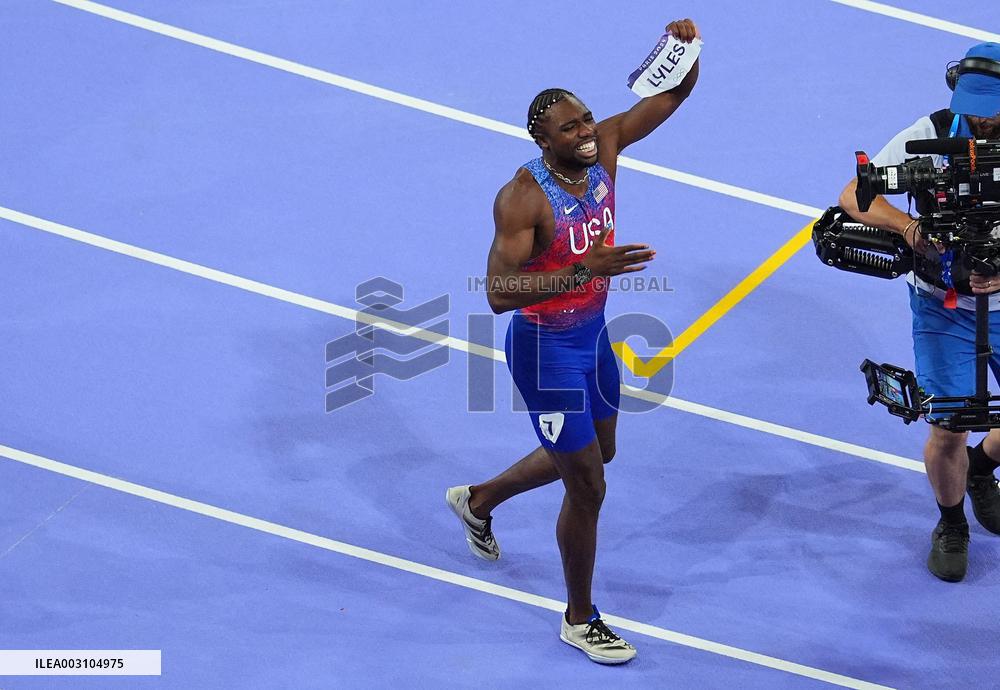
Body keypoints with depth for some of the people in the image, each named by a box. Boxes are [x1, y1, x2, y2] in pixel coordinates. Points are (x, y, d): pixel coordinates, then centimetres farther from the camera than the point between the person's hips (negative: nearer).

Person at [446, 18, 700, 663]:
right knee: (588, 488, 1)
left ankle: (478, 500, 52)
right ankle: (580, 620, 24)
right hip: (546, 349, -8)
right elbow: (499, 293, -35)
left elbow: (675, 91, -4)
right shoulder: (523, 198, -29)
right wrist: (585, 268, -43)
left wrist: (686, 48, -27)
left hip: (593, 332, 8)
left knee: (597, 452, 28)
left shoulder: (604, 147, -10)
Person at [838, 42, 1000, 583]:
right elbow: (853, 196, -17)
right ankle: (951, 525, 24)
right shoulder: (932, 135, -18)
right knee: (949, 430, -5)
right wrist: (906, 225, -36)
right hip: (944, 305, -2)